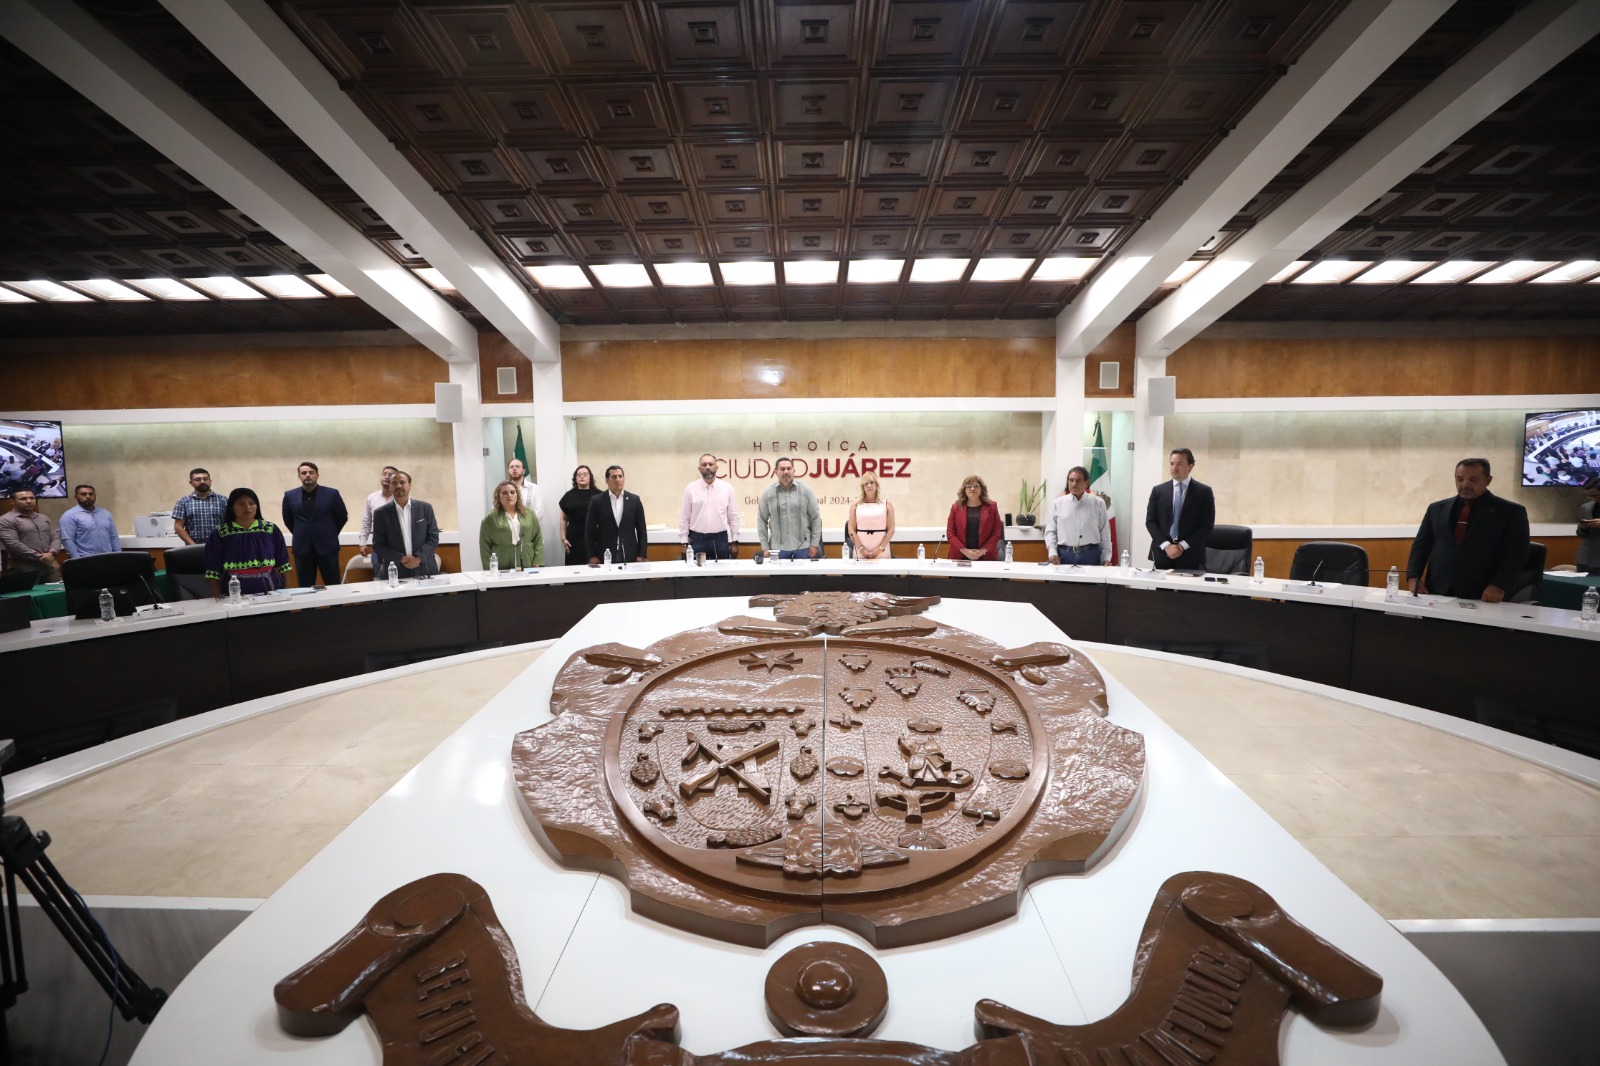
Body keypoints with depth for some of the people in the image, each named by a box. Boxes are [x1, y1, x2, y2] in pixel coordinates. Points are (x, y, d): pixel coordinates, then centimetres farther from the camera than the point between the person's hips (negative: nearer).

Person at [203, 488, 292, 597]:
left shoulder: (271, 530, 5)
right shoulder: (218, 534, 1)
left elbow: (282, 565, 6)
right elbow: (213, 572, 1)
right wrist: (217, 597, -4)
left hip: (269, 590, 1)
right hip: (234, 593, -1)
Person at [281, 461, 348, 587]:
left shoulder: (332, 494, -2)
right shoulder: (290, 496, 3)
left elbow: (343, 516, 8)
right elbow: (287, 520, 17)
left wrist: (331, 533, 9)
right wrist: (300, 534, 14)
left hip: (327, 546, -2)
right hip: (302, 548, 2)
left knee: (333, 586, 2)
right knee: (305, 588, 6)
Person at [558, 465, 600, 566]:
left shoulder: (598, 495, 3)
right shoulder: (569, 495, 9)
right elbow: (563, 519, 12)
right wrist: (563, 538, 5)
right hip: (574, 540, 1)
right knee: (574, 567, -4)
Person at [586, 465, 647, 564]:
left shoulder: (634, 500, 5)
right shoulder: (597, 501, 2)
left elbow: (641, 530, 6)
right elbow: (589, 531, 3)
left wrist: (641, 555, -1)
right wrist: (592, 556, -4)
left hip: (630, 556, 1)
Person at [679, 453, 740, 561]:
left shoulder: (727, 488, 2)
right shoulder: (690, 489, 0)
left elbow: (733, 517, 5)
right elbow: (684, 518, 2)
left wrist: (734, 542, 2)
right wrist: (684, 543, -2)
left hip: (721, 539, 1)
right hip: (698, 540, -1)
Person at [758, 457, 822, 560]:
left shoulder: (805, 490, 1)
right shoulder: (768, 493, 2)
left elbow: (815, 518, 3)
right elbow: (762, 520, 5)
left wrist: (814, 544, 0)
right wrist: (765, 547, 2)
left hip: (803, 547, 0)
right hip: (778, 548, 0)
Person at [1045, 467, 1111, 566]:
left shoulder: (1098, 503, 5)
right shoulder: (1058, 503, 6)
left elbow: (1105, 533, 6)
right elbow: (1050, 531, 7)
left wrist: (1106, 558, 2)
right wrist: (1052, 553, -6)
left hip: (1090, 555, 0)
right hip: (1064, 555, 0)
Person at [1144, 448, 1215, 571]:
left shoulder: (1204, 491, 3)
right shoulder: (1158, 490, 8)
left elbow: (1207, 525, -2)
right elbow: (1150, 522, 3)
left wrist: (1183, 545, -11)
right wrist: (1166, 545, -10)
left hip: (1190, 556, -1)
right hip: (1162, 553, 1)